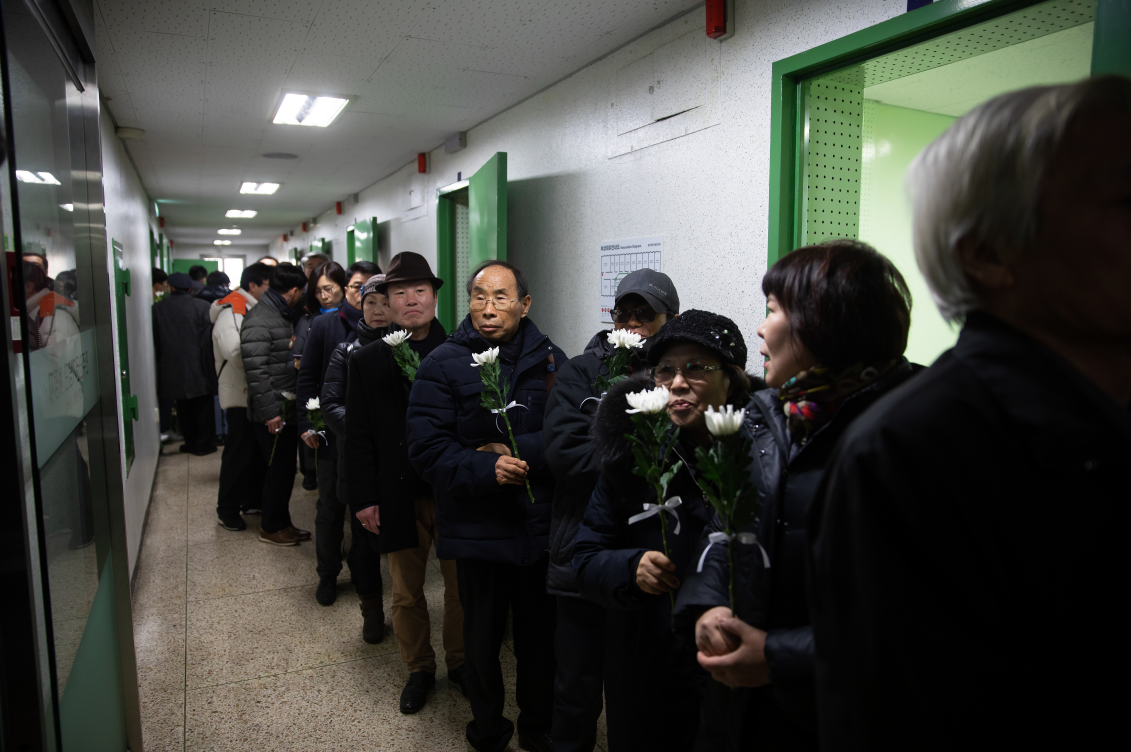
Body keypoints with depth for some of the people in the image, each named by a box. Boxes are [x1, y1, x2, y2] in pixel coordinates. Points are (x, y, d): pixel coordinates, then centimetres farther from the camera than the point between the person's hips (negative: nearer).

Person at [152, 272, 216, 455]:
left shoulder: (157, 308, -2)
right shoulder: (201, 306, -10)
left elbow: (155, 340, 5)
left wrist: (160, 359, 19)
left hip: (173, 369, 2)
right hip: (199, 367, -2)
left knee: (184, 408, 13)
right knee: (203, 407, 9)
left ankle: (191, 442, 20)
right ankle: (204, 444, 14)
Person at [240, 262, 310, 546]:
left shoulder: (282, 315, 13)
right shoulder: (258, 321, -17)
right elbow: (256, 372, -21)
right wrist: (270, 412, -21)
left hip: (287, 409, 9)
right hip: (272, 413, -9)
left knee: (285, 469, 16)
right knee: (279, 469, 1)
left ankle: (282, 523, 28)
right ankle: (270, 527, 17)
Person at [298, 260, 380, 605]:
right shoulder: (324, 325, 0)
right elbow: (308, 377, 2)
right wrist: (306, 424, -3)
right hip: (333, 431, 0)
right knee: (331, 506, 9)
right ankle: (328, 575, 27)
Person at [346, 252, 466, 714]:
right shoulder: (368, 361, 3)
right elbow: (360, 436, 3)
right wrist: (364, 497, -2)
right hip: (398, 497, 1)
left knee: (460, 586, 13)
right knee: (406, 592, 15)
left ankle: (459, 661, 37)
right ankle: (418, 669, 36)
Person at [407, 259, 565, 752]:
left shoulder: (550, 360, 0)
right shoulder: (443, 364, -6)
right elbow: (426, 449, -11)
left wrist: (518, 453, -18)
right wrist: (487, 468, -23)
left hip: (541, 524, 2)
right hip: (479, 527, -1)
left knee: (541, 635, 16)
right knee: (482, 637, 16)